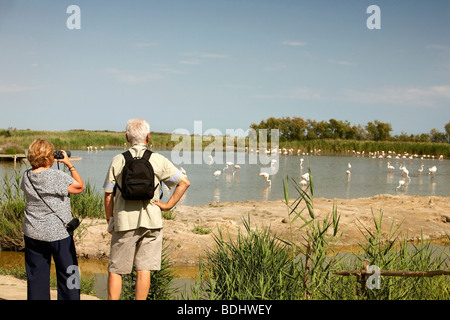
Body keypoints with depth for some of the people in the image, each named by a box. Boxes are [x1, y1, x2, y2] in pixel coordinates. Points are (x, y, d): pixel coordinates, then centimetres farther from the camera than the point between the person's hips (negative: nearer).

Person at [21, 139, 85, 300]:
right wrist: (69, 164, 0)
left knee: (36, 274, 12)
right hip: (58, 232, -5)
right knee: (68, 274, 8)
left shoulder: (26, 177, -1)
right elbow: (80, 186, -8)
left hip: (32, 233, 5)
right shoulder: (57, 177, -19)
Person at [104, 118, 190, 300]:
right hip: (151, 221, 0)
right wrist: (168, 205, -1)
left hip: (124, 221, 0)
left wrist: (109, 221, 11)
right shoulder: (158, 160, -1)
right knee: (143, 270, 5)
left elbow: (108, 195, 1)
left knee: (115, 270, 9)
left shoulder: (118, 161, 0)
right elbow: (184, 182, -6)